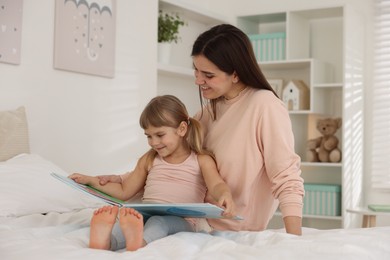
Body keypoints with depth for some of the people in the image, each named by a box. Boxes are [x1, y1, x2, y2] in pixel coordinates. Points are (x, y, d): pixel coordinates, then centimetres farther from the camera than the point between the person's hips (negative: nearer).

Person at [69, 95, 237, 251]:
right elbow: (124, 192, 28)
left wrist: (225, 196, -35)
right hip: (146, 215, 3)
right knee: (129, 218, -32)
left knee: (160, 222, -38)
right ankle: (104, 242, -64)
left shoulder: (201, 160, 9)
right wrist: (91, 180, 20)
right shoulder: (149, 160, 22)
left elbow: (216, 185, -9)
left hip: (182, 220, -3)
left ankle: (139, 243, -70)